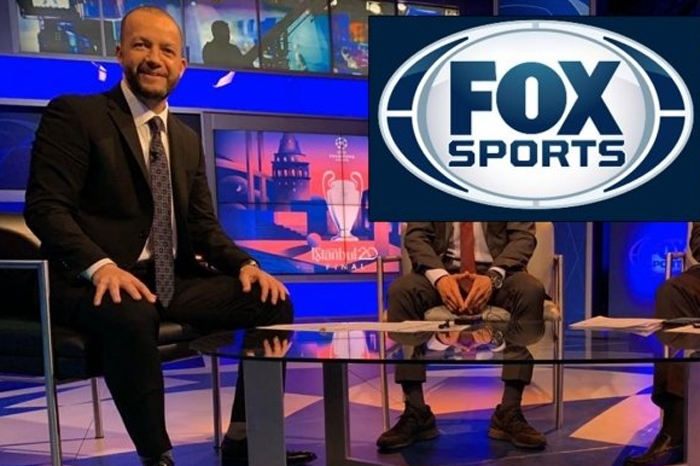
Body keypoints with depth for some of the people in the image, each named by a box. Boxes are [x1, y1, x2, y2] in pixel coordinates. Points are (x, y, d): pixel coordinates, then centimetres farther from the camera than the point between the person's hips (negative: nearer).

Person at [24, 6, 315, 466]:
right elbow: (45, 207, -12)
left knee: (273, 300, -8)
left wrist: (246, 265, -5)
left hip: (173, 280, 7)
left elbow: (203, 225, 15)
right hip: (95, 282, -6)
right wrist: (101, 266, -29)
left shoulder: (188, 140, 17)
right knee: (132, 317, -39)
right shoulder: (73, 114, -3)